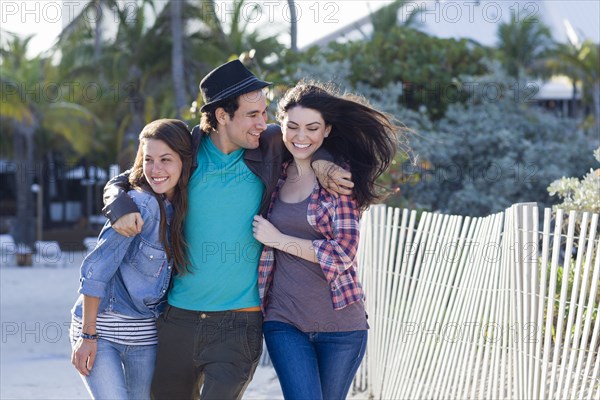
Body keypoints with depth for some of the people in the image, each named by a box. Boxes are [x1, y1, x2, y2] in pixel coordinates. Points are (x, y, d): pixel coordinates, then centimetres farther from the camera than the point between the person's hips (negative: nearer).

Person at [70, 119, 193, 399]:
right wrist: (87, 335, -16)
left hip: (146, 332, 6)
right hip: (101, 326, -6)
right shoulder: (142, 205, -17)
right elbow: (96, 269, -17)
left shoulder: (182, 208, 2)